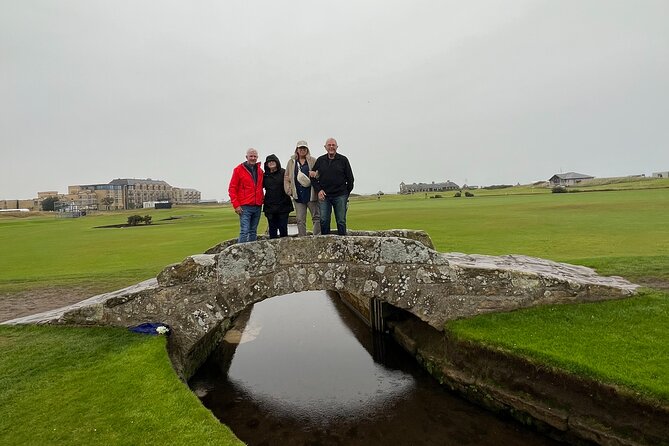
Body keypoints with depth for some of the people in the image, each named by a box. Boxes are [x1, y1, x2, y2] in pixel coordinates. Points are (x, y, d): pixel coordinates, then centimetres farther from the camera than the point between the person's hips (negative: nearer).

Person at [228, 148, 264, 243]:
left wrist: (262, 199, 9)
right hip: (245, 207, -5)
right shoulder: (239, 170, -1)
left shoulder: (260, 171, 13)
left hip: (257, 206, 5)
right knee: (244, 231, -12)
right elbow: (232, 188, -2)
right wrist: (236, 205, -9)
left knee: (253, 231, 10)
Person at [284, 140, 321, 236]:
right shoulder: (291, 162, 12)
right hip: (298, 195, 2)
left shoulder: (313, 161, 6)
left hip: (311, 194, -2)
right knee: (300, 220, 6)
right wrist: (288, 190, 3)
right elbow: (286, 178, 13)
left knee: (316, 217, 1)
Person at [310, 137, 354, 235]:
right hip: (324, 196, 2)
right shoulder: (320, 160, 8)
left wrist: (346, 193, 4)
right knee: (324, 221, 1)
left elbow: (350, 178, 8)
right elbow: (313, 176, 12)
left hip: (340, 196, -1)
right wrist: (319, 190, -1)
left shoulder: (343, 160, 4)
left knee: (341, 221, 3)